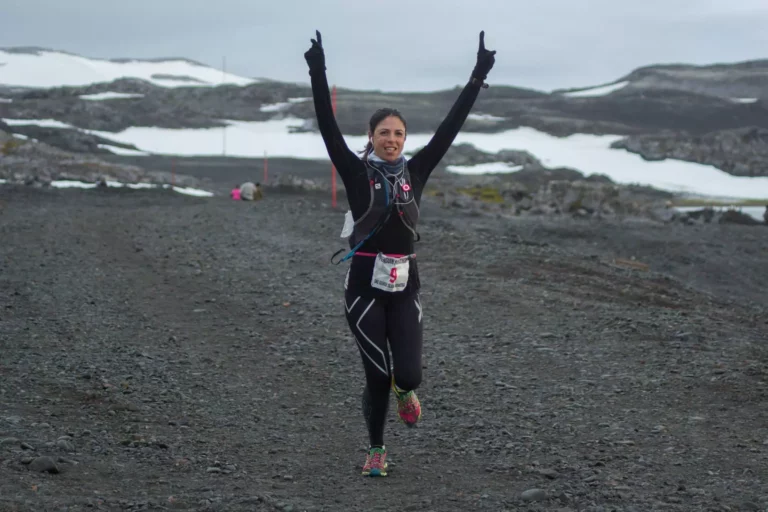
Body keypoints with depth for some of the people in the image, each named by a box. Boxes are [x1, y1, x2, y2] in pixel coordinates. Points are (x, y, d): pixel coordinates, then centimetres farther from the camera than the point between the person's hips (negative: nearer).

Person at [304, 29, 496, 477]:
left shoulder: (416, 170, 6)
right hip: (365, 285, -2)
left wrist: (478, 78, -2)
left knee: (409, 374, -7)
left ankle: (404, 389, 32)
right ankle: (376, 450, 22)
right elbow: (329, 129, -13)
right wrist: (318, 75, -23)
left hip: (405, 285, 2)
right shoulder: (356, 172, -2)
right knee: (377, 376, 0)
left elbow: (450, 127, 2)